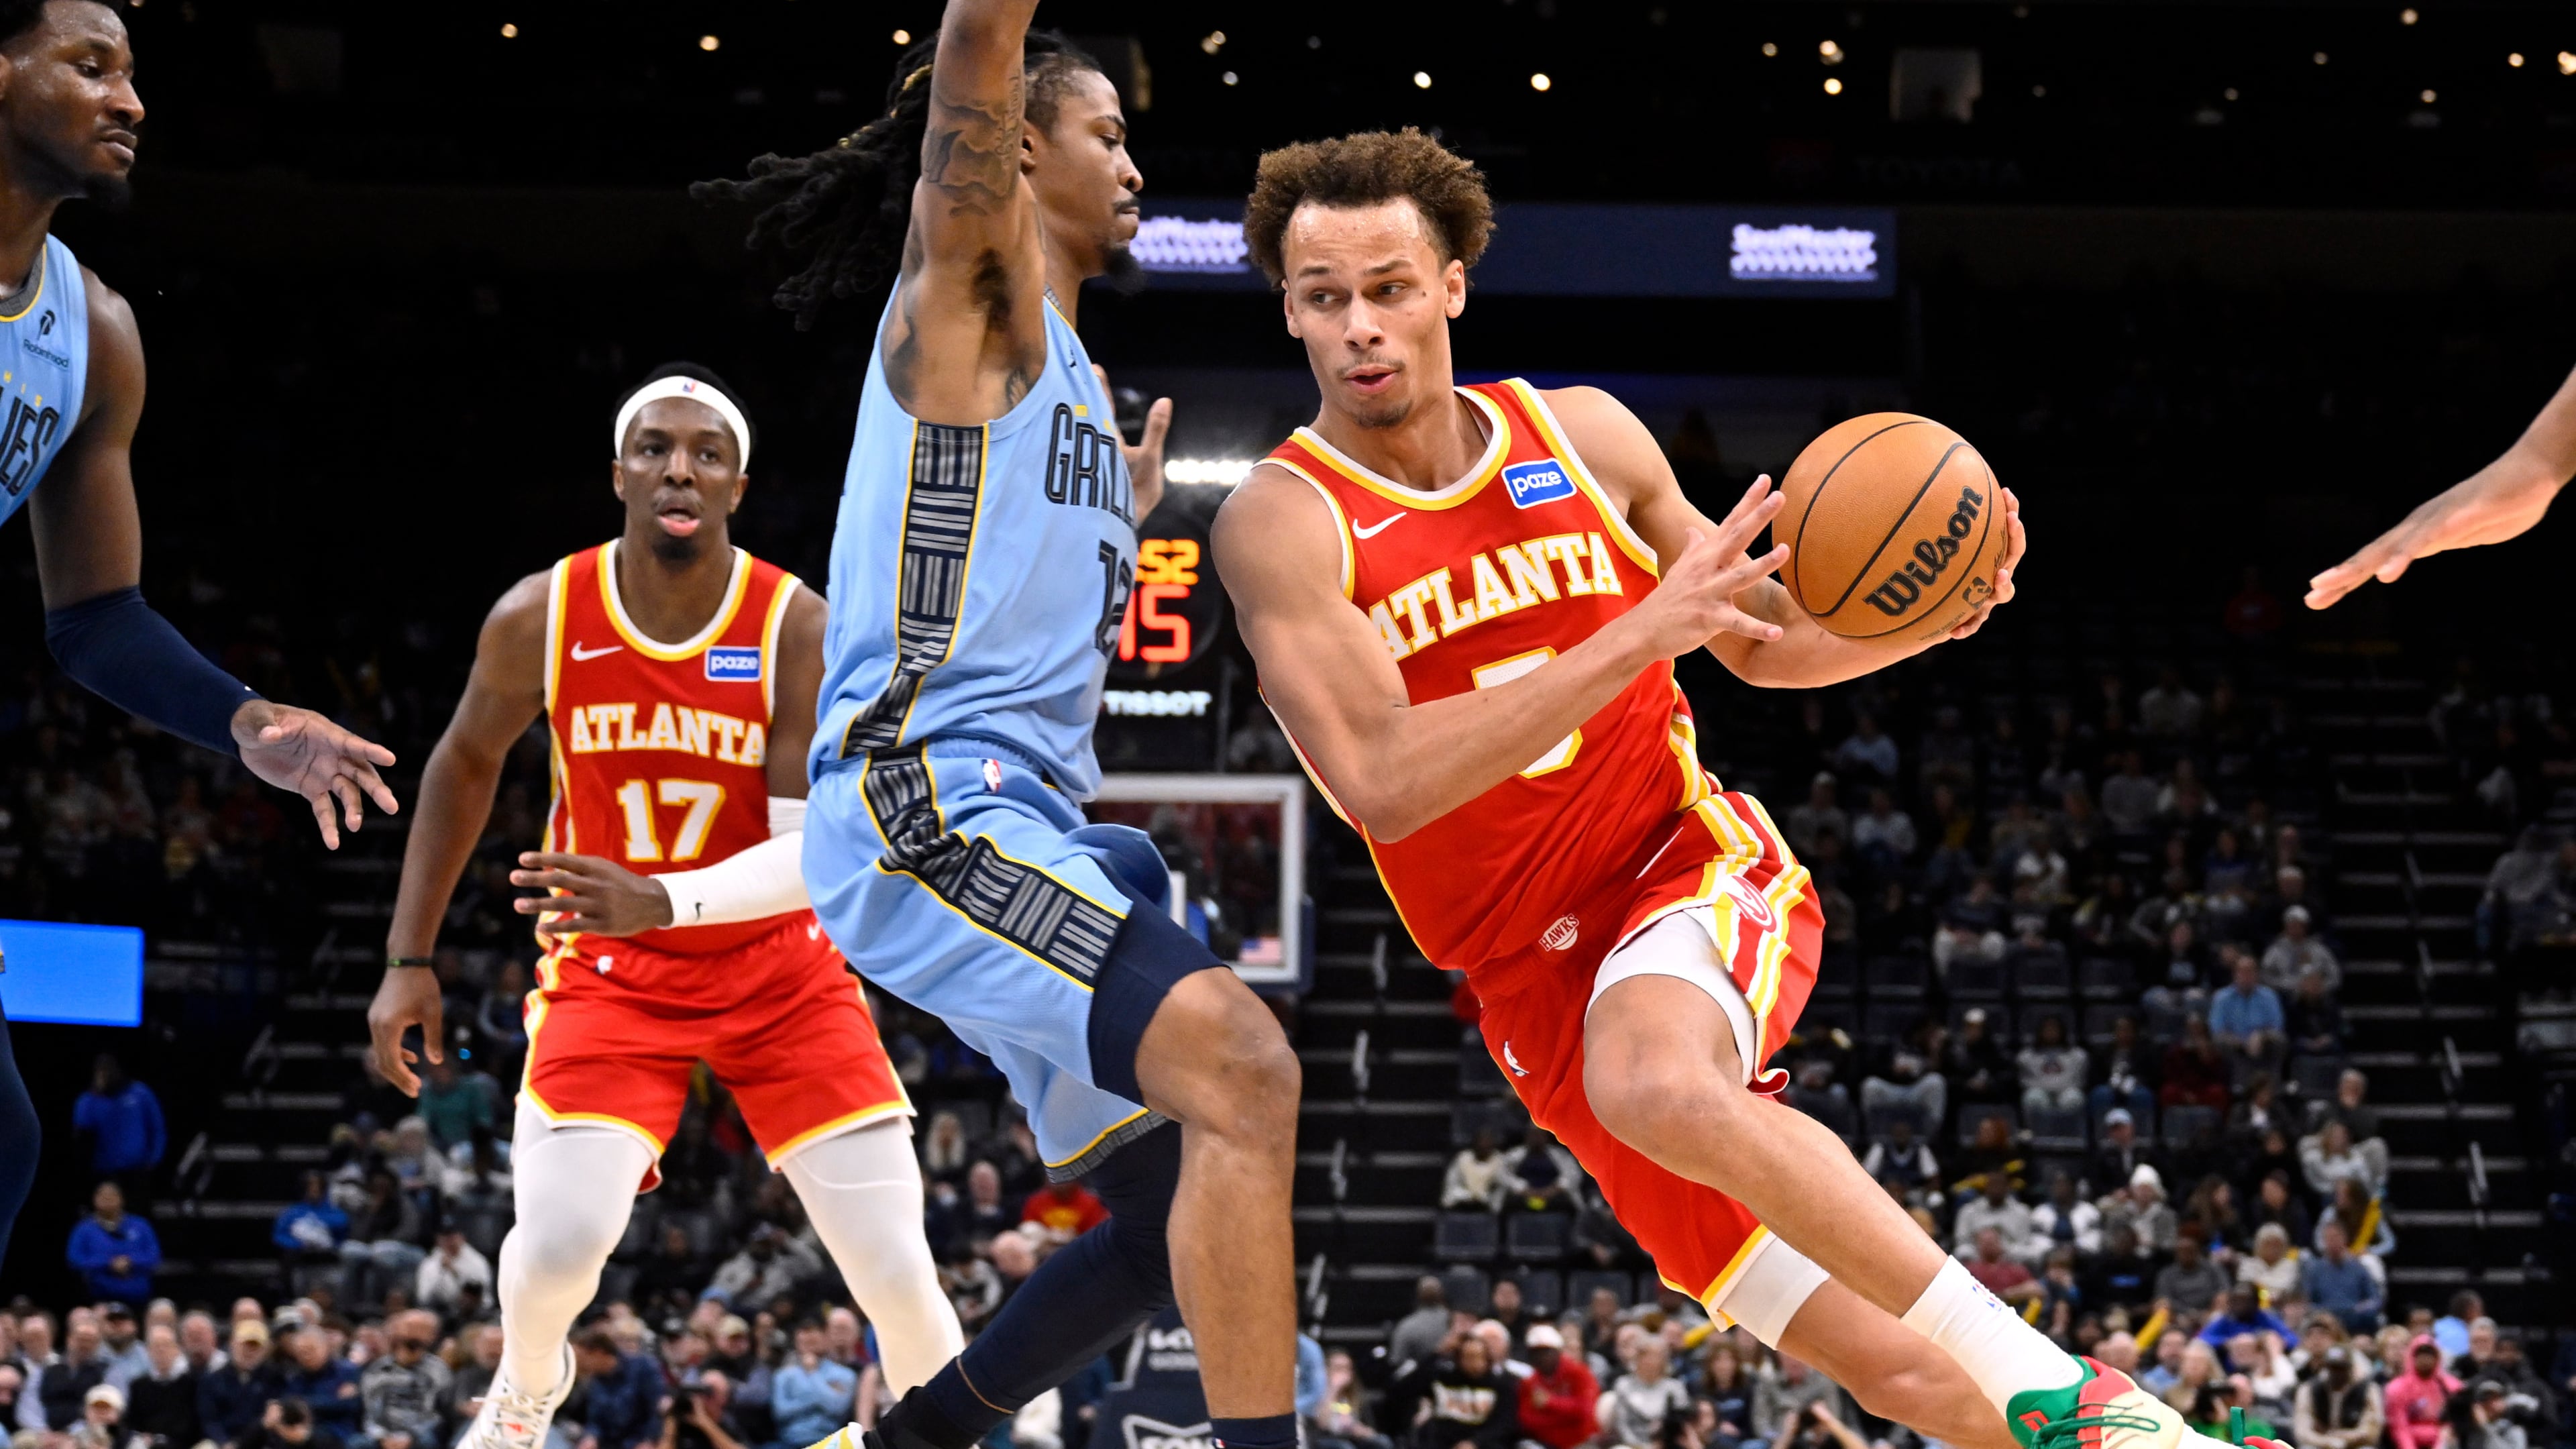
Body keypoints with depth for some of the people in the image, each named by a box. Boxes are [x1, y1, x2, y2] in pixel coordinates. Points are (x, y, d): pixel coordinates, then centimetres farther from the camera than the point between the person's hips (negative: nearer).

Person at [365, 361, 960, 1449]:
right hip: (610, 967, 0)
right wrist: (409, 959, 5)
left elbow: (816, 854, -25)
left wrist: (663, 901, -42)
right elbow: (465, 763, 6)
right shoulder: (540, 620, -13)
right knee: (557, 1243, -18)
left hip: (779, 969, 0)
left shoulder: (802, 633, -18)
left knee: (895, 1269, -9)